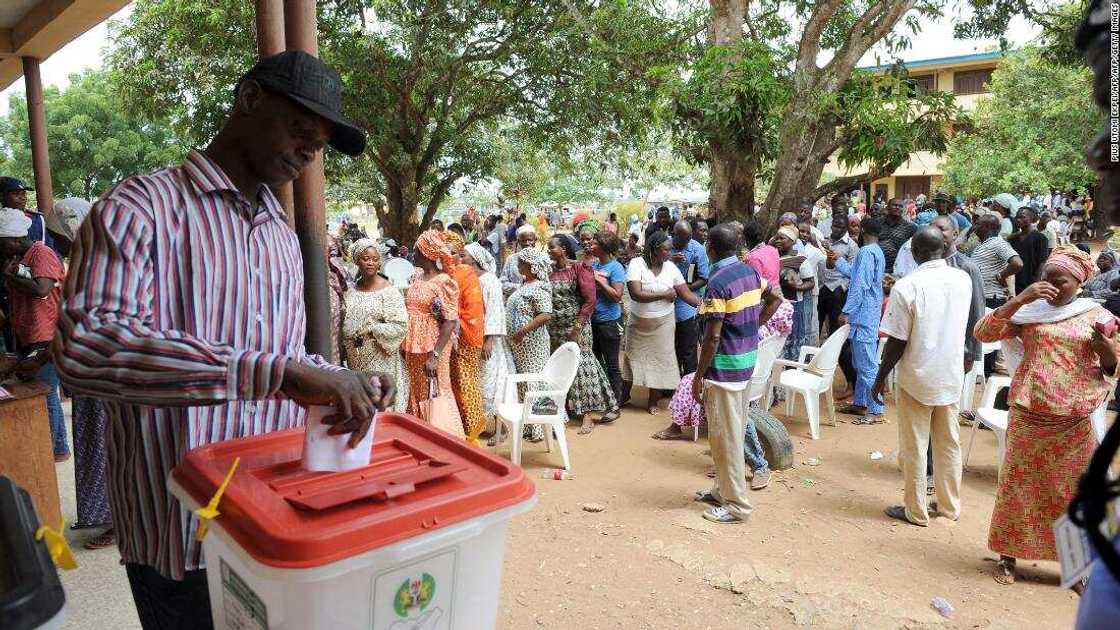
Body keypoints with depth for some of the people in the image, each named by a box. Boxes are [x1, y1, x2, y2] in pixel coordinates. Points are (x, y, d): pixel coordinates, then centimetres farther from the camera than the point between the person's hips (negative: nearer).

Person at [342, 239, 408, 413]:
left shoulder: (388, 291, -9)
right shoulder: (351, 289, 8)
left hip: (381, 361, -5)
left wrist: (371, 329, -18)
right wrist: (344, 347, 7)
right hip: (356, 362, 5)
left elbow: (401, 326, -15)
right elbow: (344, 322, 18)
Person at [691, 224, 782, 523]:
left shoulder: (718, 283, -20)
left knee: (725, 436, 2)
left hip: (724, 367, -9)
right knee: (735, 430, 18)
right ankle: (724, 490, 31)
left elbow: (713, 336, -22)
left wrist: (699, 376, -15)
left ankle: (736, 504, 11)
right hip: (747, 362, 9)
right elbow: (775, 299, 20)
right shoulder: (751, 272, 5)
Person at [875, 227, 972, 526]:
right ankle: (949, 506, 29)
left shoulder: (906, 286, -19)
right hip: (952, 376, 5)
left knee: (914, 447, 7)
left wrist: (880, 377, -4)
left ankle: (916, 511, 18)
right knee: (949, 444, 17)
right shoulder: (963, 280, -2)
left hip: (917, 378, -5)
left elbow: (897, 342, -17)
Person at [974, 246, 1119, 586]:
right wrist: (1020, 299, -18)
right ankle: (1008, 556, 20)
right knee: (1018, 484, 6)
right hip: (1028, 415, -1)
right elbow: (982, 332, -11)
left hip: (1074, 423, 1)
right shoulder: (1027, 311, 1)